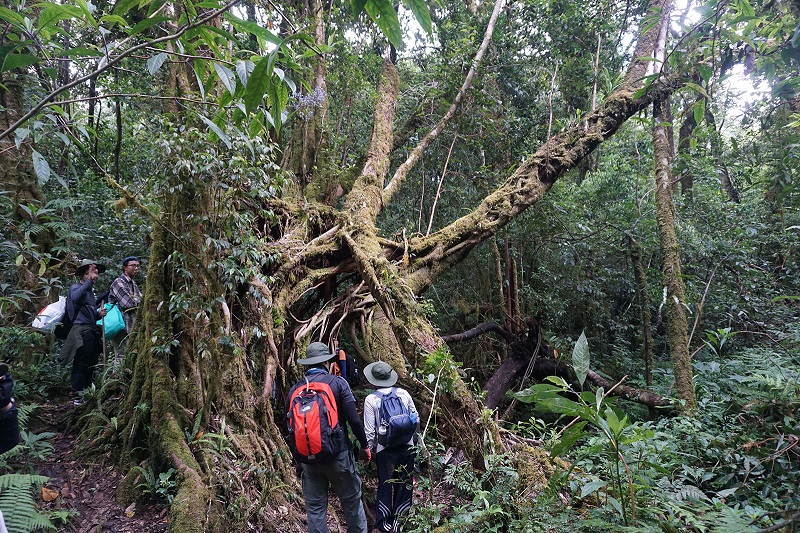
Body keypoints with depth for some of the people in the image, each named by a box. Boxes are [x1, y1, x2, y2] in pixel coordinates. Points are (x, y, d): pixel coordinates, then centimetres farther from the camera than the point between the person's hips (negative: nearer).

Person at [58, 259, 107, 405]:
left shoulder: (90, 291, 22)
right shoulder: (76, 287, -3)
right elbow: (75, 297, -30)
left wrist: (99, 314, 9)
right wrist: (89, 282, -27)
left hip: (91, 331, 9)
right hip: (82, 331, -9)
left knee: (91, 364, 13)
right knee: (81, 364, -6)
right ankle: (77, 396, 0)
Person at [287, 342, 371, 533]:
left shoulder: (295, 389, 3)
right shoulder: (337, 383, -8)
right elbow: (354, 420, -11)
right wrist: (364, 445, 3)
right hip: (337, 454, -3)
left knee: (315, 508, 12)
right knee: (352, 500, 13)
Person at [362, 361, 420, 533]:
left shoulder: (371, 399, -9)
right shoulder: (403, 393, 0)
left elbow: (369, 430, -8)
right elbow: (416, 419, 7)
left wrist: (368, 449, 6)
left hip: (385, 449, -2)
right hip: (407, 446, 2)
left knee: (385, 485, 11)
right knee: (405, 483, 14)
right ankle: (401, 518, 23)